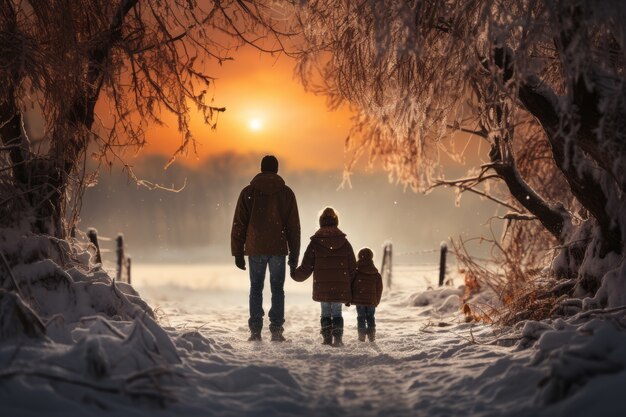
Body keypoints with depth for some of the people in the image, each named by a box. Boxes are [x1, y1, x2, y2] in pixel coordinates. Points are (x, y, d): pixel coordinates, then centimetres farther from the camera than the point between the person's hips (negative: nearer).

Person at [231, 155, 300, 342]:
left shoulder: (248, 192, 2)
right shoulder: (286, 193, 2)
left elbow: (239, 224, 1)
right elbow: (294, 225, 2)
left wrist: (238, 253, 7)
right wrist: (294, 254, 8)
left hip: (255, 249, 0)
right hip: (278, 249, 0)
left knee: (256, 288, 8)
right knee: (277, 289, 6)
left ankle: (255, 331, 3)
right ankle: (276, 330, 1)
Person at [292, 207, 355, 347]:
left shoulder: (315, 244, -3)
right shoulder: (345, 243, 2)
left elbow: (306, 268, -1)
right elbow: (352, 269, 4)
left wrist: (296, 275, 20)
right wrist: (350, 290, 11)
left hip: (322, 288, 0)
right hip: (340, 289, 1)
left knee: (325, 313, 11)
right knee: (337, 312, 7)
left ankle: (327, 338, 8)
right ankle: (337, 338, -3)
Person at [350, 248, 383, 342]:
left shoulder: (356, 273, -8)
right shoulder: (377, 275, 2)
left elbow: (351, 286, -5)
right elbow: (379, 289, 6)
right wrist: (377, 301, 15)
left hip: (359, 300, -2)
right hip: (372, 301, 2)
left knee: (361, 317, 4)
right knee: (371, 317, 13)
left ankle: (361, 336, -1)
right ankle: (372, 335, 11)